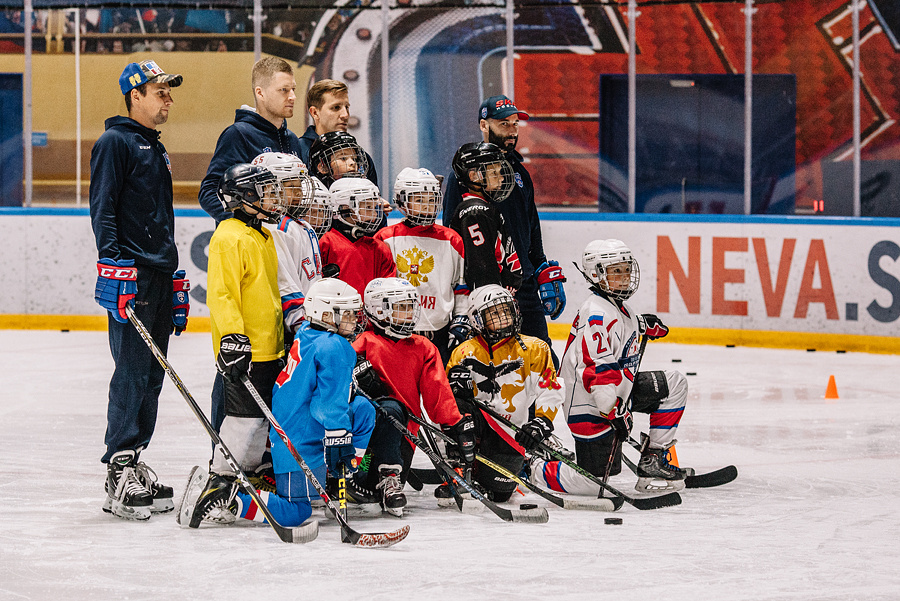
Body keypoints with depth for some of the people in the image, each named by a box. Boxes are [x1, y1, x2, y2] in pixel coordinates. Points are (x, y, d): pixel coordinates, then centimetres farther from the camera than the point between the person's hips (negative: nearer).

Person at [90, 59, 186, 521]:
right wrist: (113, 265, -22)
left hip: (160, 275, 9)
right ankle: (119, 473, -11)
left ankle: (133, 465, 13)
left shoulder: (156, 150, 22)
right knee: (132, 372, -12)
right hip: (130, 276, -9)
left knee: (152, 376, 8)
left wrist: (177, 283, 24)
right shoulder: (114, 143, -5)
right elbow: (102, 208, -13)